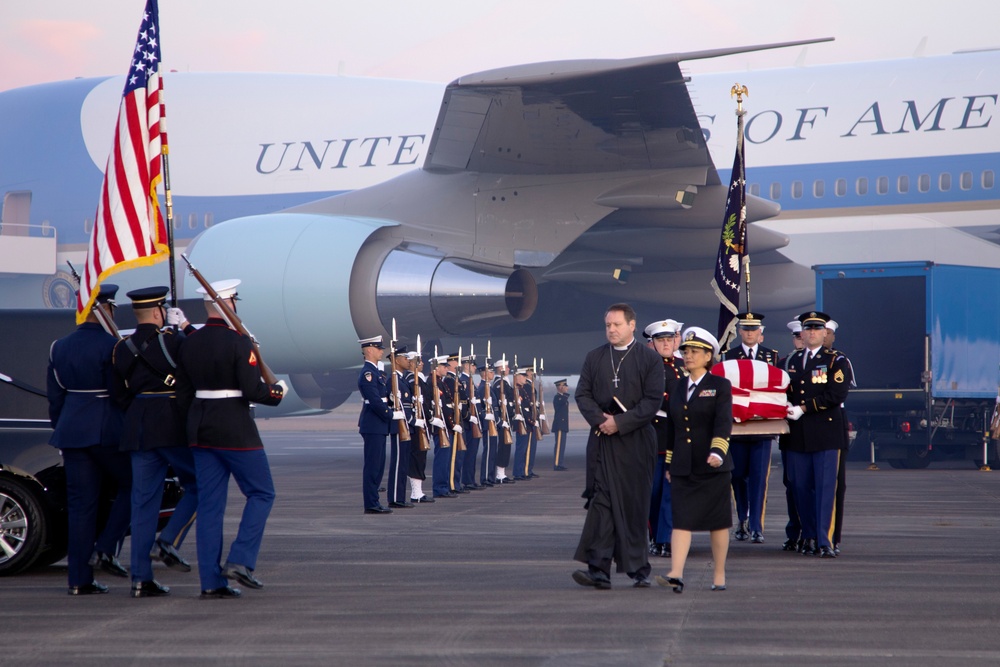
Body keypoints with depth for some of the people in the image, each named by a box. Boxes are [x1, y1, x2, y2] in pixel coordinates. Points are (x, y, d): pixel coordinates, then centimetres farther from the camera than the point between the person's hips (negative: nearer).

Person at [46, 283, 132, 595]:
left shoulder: (59, 347, 9)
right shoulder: (110, 345, -11)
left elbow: (54, 397, 13)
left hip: (72, 430, 6)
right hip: (108, 430, -6)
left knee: (79, 503, 6)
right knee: (133, 486, 14)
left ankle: (79, 579, 5)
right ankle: (106, 548, 1)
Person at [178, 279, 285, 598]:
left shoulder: (188, 343, 6)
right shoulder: (239, 341, -13)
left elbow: (184, 388, 12)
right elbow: (252, 390, -16)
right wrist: (278, 391, 0)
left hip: (200, 429, 6)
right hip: (236, 429, -6)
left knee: (209, 503, 7)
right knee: (261, 493, 8)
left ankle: (211, 581, 5)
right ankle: (240, 561, -4)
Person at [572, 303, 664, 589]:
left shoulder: (650, 359, 1)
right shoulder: (594, 358, 12)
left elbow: (653, 400, -6)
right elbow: (582, 394, 9)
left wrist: (620, 423, -13)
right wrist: (600, 419, -9)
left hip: (636, 440, -2)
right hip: (602, 441, 2)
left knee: (635, 504, 2)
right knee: (602, 501, -6)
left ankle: (638, 569, 11)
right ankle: (598, 569, -11)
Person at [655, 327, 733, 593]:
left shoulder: (720, 386, -2)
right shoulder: (678, 388, 13)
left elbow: (724, 422, -16)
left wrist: (717, 452, -31)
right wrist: (669, 463, 18)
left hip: (713, 468, -4)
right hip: (683, 469, 4)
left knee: (717, 522, 5)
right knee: (681, 520, -7)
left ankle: (719, 575, 16)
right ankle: (676, 576, -16)